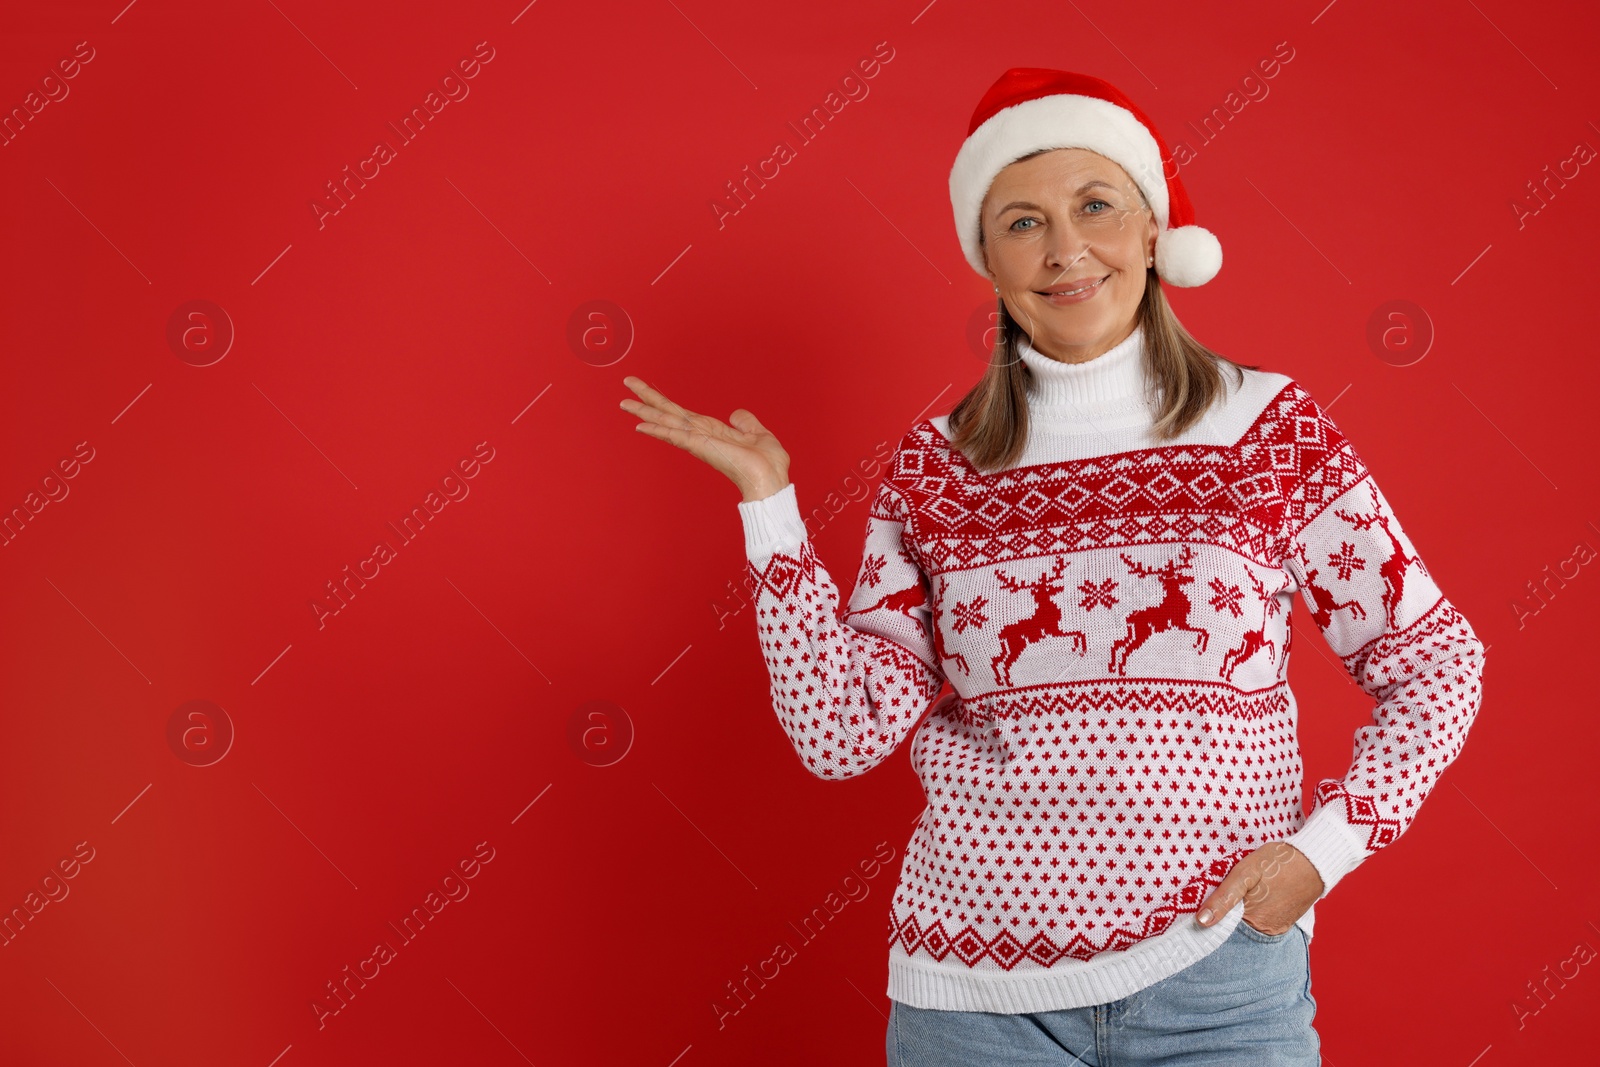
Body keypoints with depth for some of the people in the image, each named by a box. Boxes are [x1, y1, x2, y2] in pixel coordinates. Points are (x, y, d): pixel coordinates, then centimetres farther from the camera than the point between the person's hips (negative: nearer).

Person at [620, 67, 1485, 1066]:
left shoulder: (1272, 424, -2)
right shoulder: (935, 466, 1)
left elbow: (1438, 666, 3)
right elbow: (843, 733, -5)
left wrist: (1324, 845, -8)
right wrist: (769, 504, -8)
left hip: (1219, 982, -1)